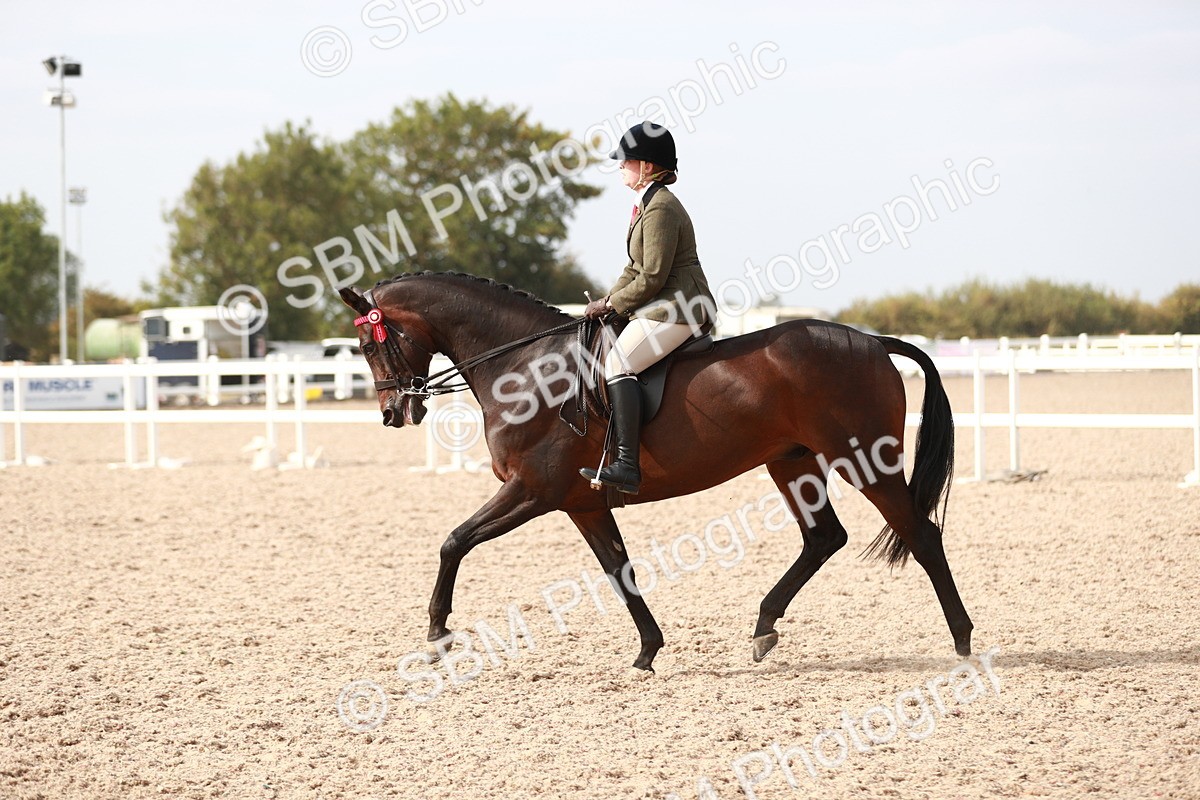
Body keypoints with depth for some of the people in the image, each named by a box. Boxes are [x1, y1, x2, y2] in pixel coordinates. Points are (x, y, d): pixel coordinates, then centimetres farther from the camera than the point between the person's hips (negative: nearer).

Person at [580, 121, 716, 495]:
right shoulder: (647, 204, 18)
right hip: (661, 306, 11)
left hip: (676, 308, -11)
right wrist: (609, 301, 9)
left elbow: (652, 278, -19)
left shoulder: (661, 209, -15)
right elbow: (636, 268, 22)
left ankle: (626, 464, -32)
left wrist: (613, 303, -8)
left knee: (618, 364, -22)